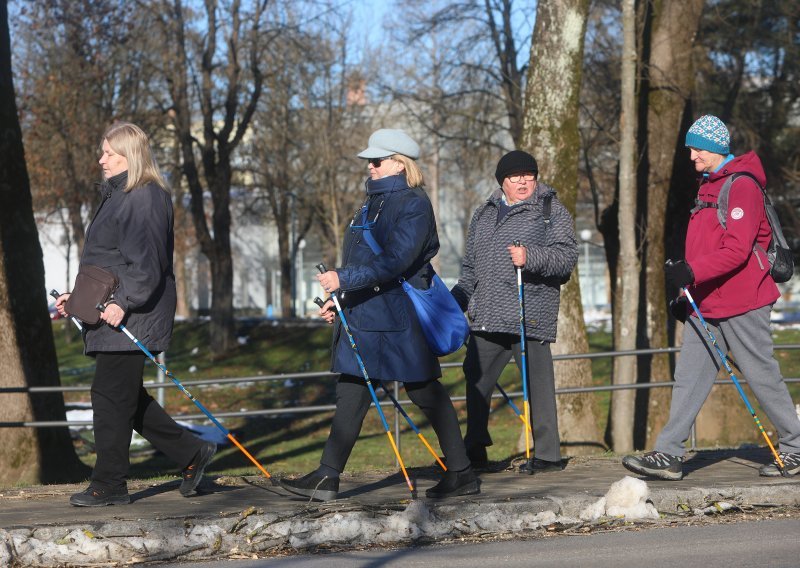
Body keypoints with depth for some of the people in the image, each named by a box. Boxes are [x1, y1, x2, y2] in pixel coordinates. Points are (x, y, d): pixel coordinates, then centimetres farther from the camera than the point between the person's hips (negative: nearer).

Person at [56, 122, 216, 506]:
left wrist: (122, 302, -27)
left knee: (111, 395, -7)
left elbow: (146, 263, -20)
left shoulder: (146, 198, -12)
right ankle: (192, 454, 21)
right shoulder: (119, 195, 20)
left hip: (132, 318, -10)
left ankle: (109, 485, -1)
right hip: (112, 316, 10)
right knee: (124, 396, 12)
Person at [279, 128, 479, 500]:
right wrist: (339, 299, 16)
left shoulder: (414, 204, -12)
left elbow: (395, 261, -23)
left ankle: (461, 475, 10)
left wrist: (344, 279, -28)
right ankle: (327, 477, 4)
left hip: (399, 320, -9)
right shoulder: (374, 202, 16)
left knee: (426, 394, 0)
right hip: (363, 316, 9)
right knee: (350, 395, 4)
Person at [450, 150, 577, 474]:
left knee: (538, 383, -7)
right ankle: (475, 449, 24)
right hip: (486, 319, 6)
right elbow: (471, 266, 30)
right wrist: (456, 300, 26)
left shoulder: (552, 211, 3)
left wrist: (531, 257, -25)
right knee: (476, 378, 11)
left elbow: (567, 256, -10)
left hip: (531, 315, -6)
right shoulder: (484, 214, 21)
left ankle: (547, 455, -1)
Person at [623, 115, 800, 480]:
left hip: (741, 302, -9)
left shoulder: (742, 186, -12)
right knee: (689, 377, 1)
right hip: (707, 304, 9)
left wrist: (693, 272, -30)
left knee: (762, 375, 0)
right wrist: (687, 293, 19)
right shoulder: (708, 186, 17)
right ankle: (669, 455, -3)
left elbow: (737, 250, -22)